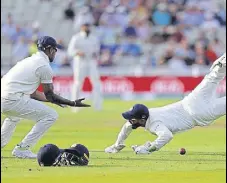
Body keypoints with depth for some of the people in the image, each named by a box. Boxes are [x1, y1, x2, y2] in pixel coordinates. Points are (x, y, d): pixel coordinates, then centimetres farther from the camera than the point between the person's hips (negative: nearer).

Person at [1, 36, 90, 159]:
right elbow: (49, 94, 1)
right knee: (51, 115, -4)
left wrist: (53, 100, 37)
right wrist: (72, 103, 7)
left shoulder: (29, 60, 24)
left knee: (14, 114, 42)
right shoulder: (44, 65, -3)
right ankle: (22, 149, -5)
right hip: (13, 100, -9)